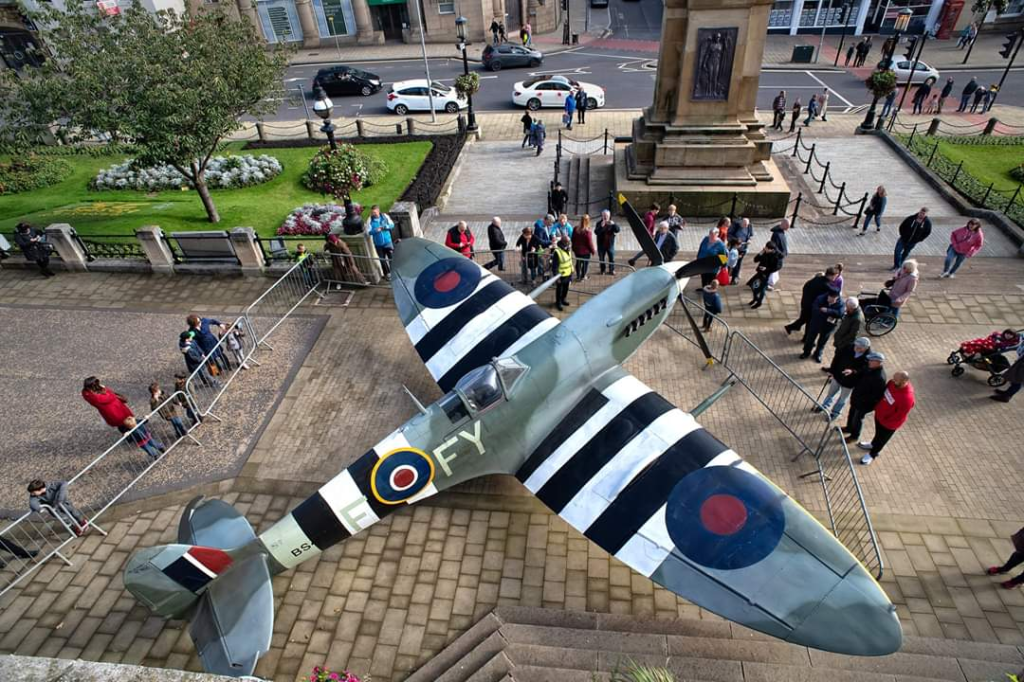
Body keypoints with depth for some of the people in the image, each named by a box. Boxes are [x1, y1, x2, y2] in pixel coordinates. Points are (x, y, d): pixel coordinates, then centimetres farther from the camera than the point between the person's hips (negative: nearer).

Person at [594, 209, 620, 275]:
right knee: (601, 258, 10)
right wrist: (601, 226, -32)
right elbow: (596, 232, -18)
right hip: (601, 244, -1)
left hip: (610, 244, 1)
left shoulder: (612, 223, 0)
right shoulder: (599, 223, -6)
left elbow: (617, 230, -11)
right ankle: (602, 270, 26)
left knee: (612, 257, 4)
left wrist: (614, 225, -28)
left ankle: (612, 270, 19)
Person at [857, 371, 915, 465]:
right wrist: (878, 407, 8)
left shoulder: (907, 398, -40)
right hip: (879, 414, 6)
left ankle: (872, 454, 43)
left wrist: (885, 422, -14)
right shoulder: (893, 382, -19)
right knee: (878, 433, 32)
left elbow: (899, 416, -26)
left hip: (888, 424, -6)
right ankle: (873, 445, 59)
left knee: (882, 439, 20)